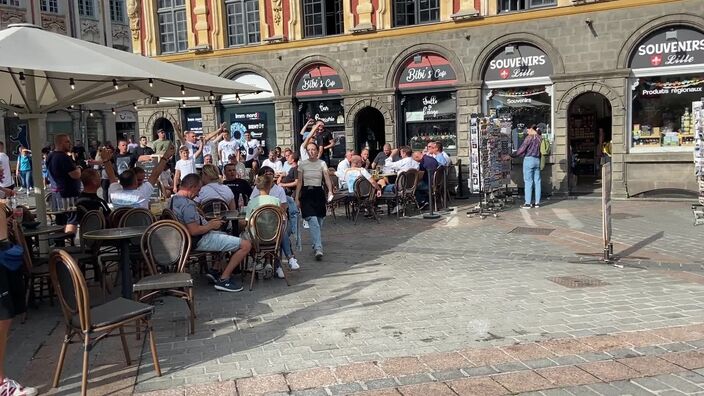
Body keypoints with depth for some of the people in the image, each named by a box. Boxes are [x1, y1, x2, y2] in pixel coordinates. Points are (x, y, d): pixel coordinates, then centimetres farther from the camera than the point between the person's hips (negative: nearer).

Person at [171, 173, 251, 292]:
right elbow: (194, 231, -29)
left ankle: (216, 271, 19)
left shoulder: (173, 199, 9)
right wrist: (212, 225, -12)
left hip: (196, 240, 11)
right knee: (246, 245, -13)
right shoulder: (188, 204, -24)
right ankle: (223, 280, -8)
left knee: (228, 236, 30)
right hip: (201, 241, -11)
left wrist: (208, 223, 12)